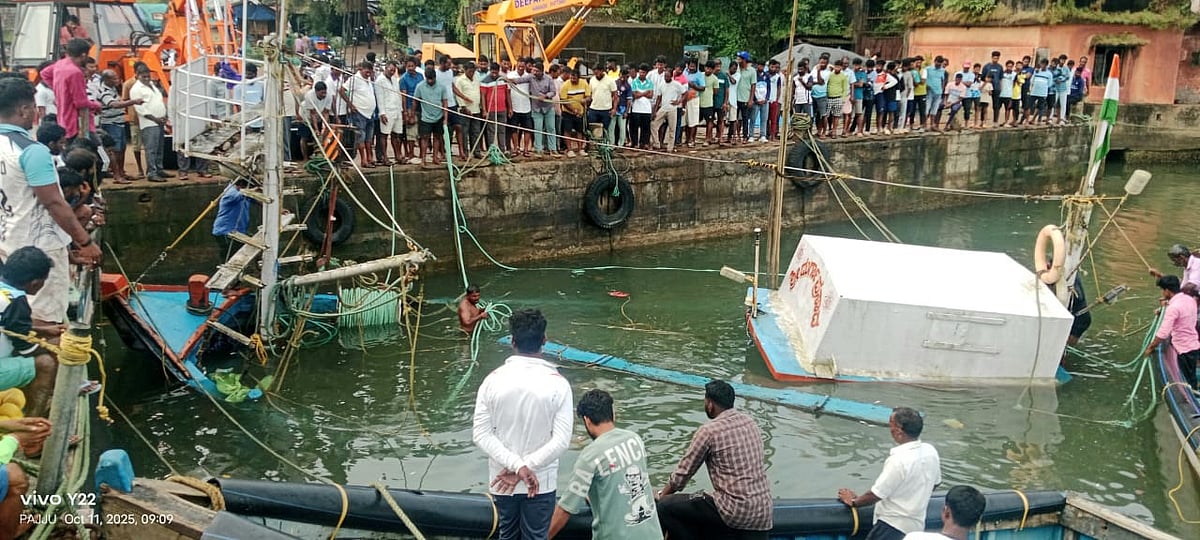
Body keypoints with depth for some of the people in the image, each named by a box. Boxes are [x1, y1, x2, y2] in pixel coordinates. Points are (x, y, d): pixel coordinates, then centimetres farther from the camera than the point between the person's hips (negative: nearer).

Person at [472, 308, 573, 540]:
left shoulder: (493, 380, -9)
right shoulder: (557, 383, -14)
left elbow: (481, 434, -12)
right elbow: (561, 441, -18)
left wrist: (517, 466, -17)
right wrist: (522, 468, -17)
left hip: (500, 481, 2)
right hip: (541, 482, -2)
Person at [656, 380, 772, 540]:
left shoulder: (709, 431, -9)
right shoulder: (749, 422, 11)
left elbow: (684, 471, 0)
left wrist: (662, 495, 18)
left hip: (734, 511, -7)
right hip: (763, 512, 8)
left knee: (664, 507, 0)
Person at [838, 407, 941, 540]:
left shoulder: (898, 460, -25)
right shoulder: (930, 451, -2)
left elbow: (876, 495, -18)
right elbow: (935, 482, 15)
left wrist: (852, 501, 0)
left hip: (892, 526, -8)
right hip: (917, 525, 8)